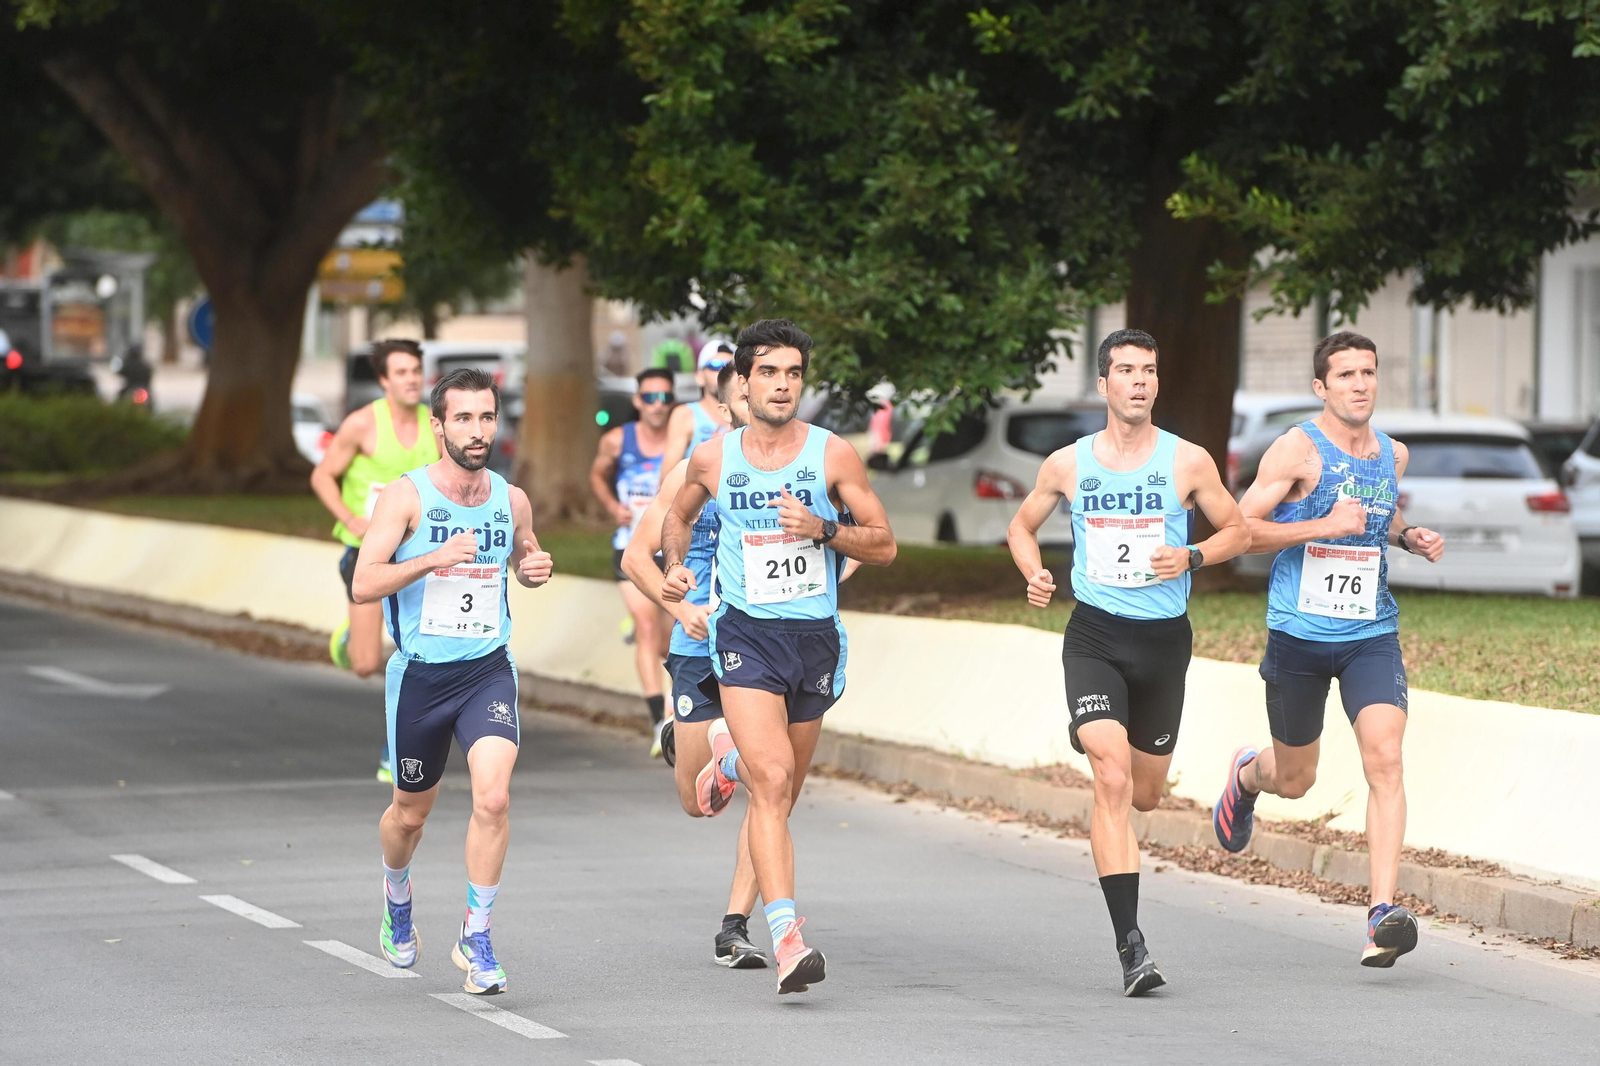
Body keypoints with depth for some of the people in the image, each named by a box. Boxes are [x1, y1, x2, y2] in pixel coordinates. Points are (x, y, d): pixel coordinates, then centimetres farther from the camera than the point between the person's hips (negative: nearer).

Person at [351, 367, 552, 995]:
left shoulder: (511, 500, 3)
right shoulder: (407, 496, -9)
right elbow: (364, 585, -15)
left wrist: (536, 569, 0)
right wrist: (435, 559, -28)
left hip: (488, 669, 1)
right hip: (419, 674, -1)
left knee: (493, 796, -20)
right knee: (412, 811, 14)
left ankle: (475, 939, -8)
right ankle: (397, 894, 47)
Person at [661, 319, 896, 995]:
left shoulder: (833, 455, -2)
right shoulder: (713, 459, 1)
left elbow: (884, 545, 0)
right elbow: (679, 516, 23)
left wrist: (822, 528, -16)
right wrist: (675, 568, 4)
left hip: (815, 635, 2)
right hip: (745, 634, -2)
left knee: (782, 787, 16)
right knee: (773, 781, -20)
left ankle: (730, 758, 54)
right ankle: (788, 940, -26)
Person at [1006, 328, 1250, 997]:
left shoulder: (1187, 462, -1)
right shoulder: (1068, 464, 2)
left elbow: (1238, 530, 8)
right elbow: (1022, 526, 17)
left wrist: (1190, 557, -12)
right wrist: (1034, 575, -3)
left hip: (1163, 639, 1)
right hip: (1093, 635, -1)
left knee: (1144, 794, 12)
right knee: (1111, 781, -18)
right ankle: (1130, 943, -20)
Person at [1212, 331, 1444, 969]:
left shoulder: (1393, 455, 8)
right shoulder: (1297, 449, -10)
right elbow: (1240, 529, -12)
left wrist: (1409, 537, 8)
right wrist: (1323, 527, -21)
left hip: (1372, 635, 3)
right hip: (1299, 634, -3)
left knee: (1385, 761, -17)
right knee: (1294, 780, 12)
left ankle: (1383, 915, -22)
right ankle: (1247, 774, 51)